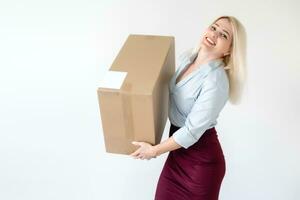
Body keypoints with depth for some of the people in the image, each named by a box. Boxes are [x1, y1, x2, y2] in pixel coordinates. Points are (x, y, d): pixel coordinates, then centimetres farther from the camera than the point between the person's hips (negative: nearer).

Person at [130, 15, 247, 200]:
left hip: (201, 158, -7)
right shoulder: (187, 56, -2)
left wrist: (155, 150, -15)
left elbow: (193, 130, -24)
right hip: (179, 148, 7)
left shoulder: (216, 80, -27)